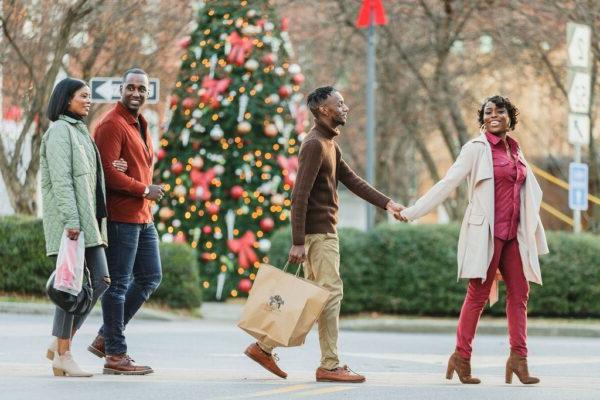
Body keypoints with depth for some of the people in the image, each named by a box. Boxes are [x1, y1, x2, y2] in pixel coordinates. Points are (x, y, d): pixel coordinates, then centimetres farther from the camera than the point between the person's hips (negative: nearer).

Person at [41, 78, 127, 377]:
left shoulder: (80, 131, 22)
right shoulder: (59, 131, -7)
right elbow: (61, 178, -16)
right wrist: (71, 220, -23)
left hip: (88, 217, 9)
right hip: (70, 217, -9)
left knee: (100, 280, 3)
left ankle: (60, 343, 10)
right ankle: (62, 355, -3)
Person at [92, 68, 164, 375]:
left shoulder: (140, 124, 19)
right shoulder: (112, 124, -12)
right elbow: (107, 171, -20)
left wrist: (147, 194, 10)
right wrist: (145, 190, -15)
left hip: (143, 216, 10)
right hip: (121, 217, -10)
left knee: (150, 277, 14)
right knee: (118, 283, -5)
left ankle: (105, 338, 20)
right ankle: (115, 355, -1)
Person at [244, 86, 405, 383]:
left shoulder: (330, 144, 18)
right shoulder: (314, 145, -14)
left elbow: (352, 180, 15)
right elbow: (300, 196, -20)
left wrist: (386, 203, 3)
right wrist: (298, 242, -23)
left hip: (325, 231, 10)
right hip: (318, 232, -10)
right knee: (331, 292, -8)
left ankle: (263, 345, 16)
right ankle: (329, 365, -6)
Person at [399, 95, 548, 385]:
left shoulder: (516, 152, 15)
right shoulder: (477, 149, -4)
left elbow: (529, 194, 21)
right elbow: (447, 183, -7)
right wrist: (411, 212, -12)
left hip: (513, 235, 6)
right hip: (485, 233, -6)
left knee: (519, 293, 1)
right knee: (478, 295, -4)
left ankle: (518, 358, 3)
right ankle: (461, 357, 3)